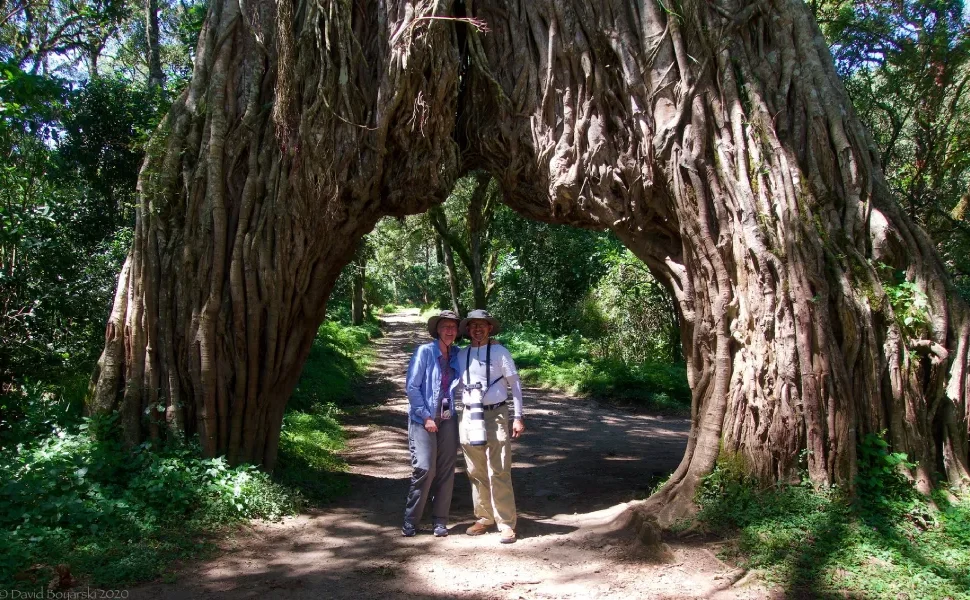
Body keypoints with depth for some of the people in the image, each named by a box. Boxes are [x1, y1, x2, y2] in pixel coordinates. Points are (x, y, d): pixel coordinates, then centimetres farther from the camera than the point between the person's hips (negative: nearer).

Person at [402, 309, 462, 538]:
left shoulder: (458, 356, 7)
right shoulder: (424, 352, -6)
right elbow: (411, 387, -8)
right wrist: (425, 417, -11)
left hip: (448, 420, 4)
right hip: (423, 419, -4)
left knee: (446, 471, 4)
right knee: (424, 468, -10)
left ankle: (440, 521, 15)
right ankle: (410, 521, 4)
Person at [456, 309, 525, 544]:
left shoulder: (499, 352, -3)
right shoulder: (461, 355, 8)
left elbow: (515, 384, -1)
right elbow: (456, 384, 15)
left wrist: (518, 417, -6)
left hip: (496, 415, -4)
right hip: (469, 417, 4)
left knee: (499, 473, -5)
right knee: (476, 472, 10)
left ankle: (506, 524, 3)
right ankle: (484, 518, 24)